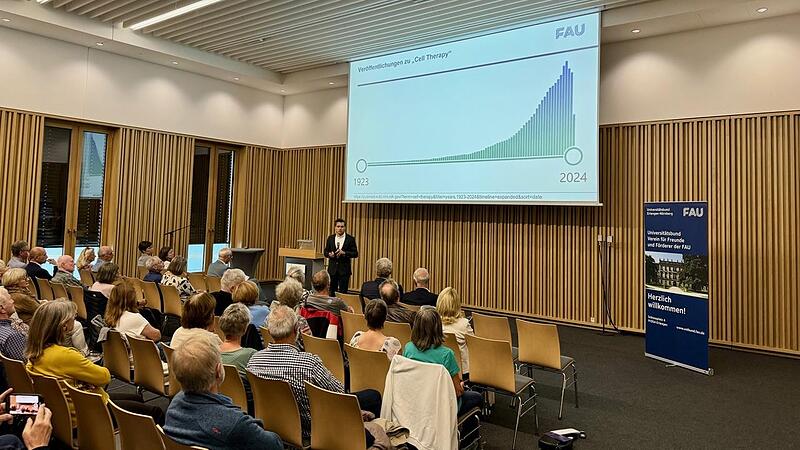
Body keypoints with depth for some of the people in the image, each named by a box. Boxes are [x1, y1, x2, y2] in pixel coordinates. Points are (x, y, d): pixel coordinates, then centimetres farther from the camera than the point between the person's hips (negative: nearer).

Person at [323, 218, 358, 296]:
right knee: (332, 291, 7)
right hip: (332, 269, 3)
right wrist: (329, 254, -12)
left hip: (344, 269, -3)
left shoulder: (350, 239, -2)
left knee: (343, 292, -1)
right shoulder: (330, 238, 7)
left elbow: (355, 254, -4)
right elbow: (326, 252, 11)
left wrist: (344, 253, -18)